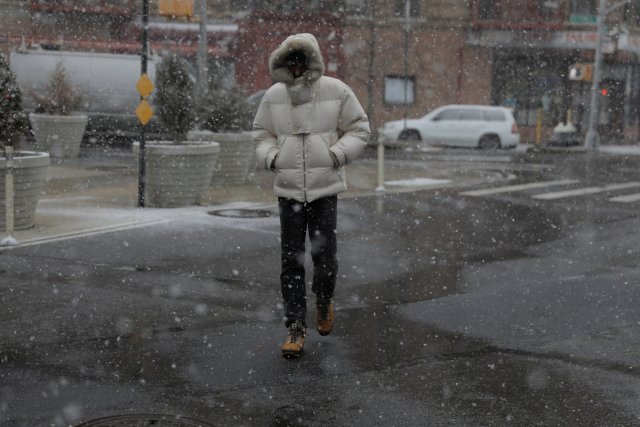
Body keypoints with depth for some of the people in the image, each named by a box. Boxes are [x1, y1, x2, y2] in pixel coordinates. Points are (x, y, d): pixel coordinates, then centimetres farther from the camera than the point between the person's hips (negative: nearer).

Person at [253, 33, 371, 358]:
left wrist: (338, 154, -9)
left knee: (325, 257, -2)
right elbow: (262, 134, 17)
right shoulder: (274, 96, 4)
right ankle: (296, 328, 9)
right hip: (288, 188, 2)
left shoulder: (335, 90, -1)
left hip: (325, 187, -2)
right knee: (291, 261, 1)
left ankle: (323, 301, 31)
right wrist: (270, 157, -2)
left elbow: (359, 129, 6)